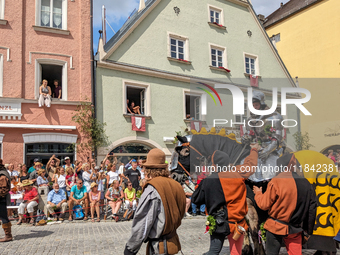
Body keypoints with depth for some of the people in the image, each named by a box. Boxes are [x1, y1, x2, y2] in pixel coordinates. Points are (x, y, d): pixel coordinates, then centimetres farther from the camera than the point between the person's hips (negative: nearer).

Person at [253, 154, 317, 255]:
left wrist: (258, 193, 7)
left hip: (276, 227, -4)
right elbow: (312, 209, 3)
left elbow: (264, 205, -12)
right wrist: (308, 230, 16)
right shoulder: (305, 182, -4)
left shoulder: (276, 181, -19)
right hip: (296, 229, 4)